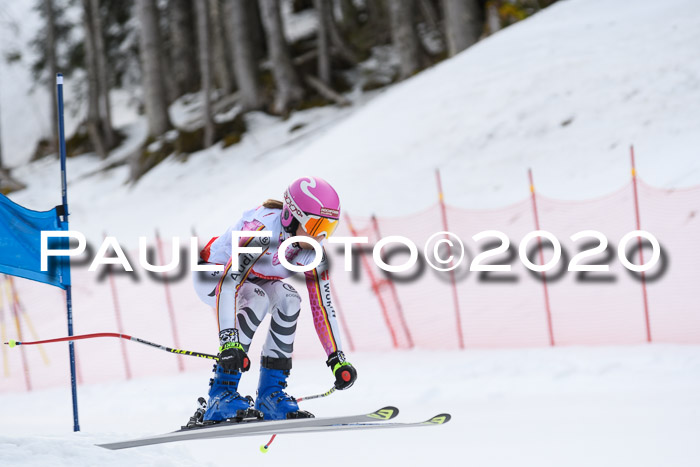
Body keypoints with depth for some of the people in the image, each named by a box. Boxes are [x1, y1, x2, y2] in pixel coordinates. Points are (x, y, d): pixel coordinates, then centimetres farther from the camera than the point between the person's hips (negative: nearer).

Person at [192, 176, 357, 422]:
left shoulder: (314, 252, -16)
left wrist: (337, 359, -13)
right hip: (213, 275, -6)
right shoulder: (264, 229, -37)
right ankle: (221, 394, -29)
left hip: (251, 280, 6)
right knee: (257, 300, -34)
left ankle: (271, 392, -15)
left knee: (288, 299, -23)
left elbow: (322, 305, -8)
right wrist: (229, 342, -54)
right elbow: (227, 285, -44)